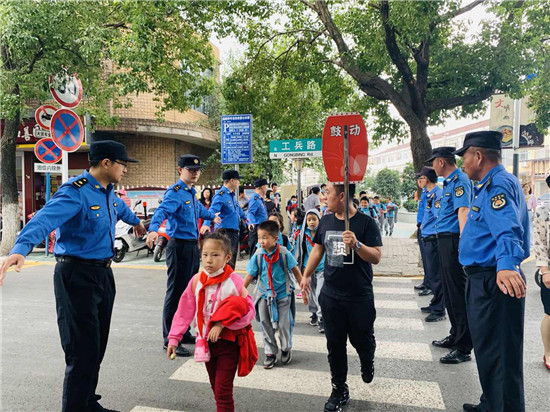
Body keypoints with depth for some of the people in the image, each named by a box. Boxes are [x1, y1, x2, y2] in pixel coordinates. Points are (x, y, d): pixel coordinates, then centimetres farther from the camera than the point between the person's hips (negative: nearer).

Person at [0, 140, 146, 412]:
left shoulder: (108, 192, 11)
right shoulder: (75, 192, -17)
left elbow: (121, 209, 34)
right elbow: (46, 218, -33)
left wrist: (136, 222, 55)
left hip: (103, 273, 9)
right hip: (77, 275, -9)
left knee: (98, 347, 17)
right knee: (83, 351, -7)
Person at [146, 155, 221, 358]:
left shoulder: (192, 193, 16)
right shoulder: (174, 192, -12)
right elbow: (162, 211, -30)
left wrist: (213, 215, 55)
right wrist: (153, 229, -49)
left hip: (193, 246, 9)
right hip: (179, 246, -9)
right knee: (175, 293, -5)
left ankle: (183, 333, 27)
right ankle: (170, 339, 4)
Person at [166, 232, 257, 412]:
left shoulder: (234, 281, -16)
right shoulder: (196, 281, -5)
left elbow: (249, 311, -15)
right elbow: (184, 311, 2)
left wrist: (222, 324, -23)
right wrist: (174, 338, 1)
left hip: (228, 342, -4)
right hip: (206, 342, 5)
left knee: (223, 391, -1)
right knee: (216, 388, 20)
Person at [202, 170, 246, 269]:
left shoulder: (232, 195, 16)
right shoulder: (221, 195, -13)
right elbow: (212, 211, -26)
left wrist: (245, 217, 50)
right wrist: (206, 224, -42)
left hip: (234, 232, 9)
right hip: (225, 232, -9)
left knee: (232, 261, 13)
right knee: (227, 261, -11)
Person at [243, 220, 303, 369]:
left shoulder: (284, 253, -14)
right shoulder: (257, 255, -9)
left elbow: (296, 271, -4)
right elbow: (250, 275, -1)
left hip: (283, 294, -2)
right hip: (264, 295, 2)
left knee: (284, 324, 1)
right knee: (265, 325, 7)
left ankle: (286, 349, 29)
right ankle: (270, 353, 24)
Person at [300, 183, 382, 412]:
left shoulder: (366, 222, -12)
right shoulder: (325, 221, 3)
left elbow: (376, 257, -15)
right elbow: (317, 249, 14)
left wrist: (357, 244, -31)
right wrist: (306, 275, 11)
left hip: (360, 296, -3)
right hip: (331, 295, 4)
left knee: (362, 340, 12)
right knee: (334, 344, 9)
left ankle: (367, 363, 46)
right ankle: (339, 390, 24)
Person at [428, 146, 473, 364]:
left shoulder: (460, 181, -14)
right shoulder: (449, 182, 16)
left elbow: (463, 210, -25)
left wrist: (463, 242, -34)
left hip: (453, 240, -10)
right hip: (444, 240, 10)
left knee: (458, 294, -4)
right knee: (449, 292, 18)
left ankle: (463, 348, 5)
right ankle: (455, 336, 32)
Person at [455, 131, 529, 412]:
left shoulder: (498, 185, -18)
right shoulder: (490, 184, 14)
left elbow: (507, 230, -35)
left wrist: (506, 265, -50)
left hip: (493, 281, -11)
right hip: (484, 278, 11)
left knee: (498, 354, -2)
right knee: (488, 349, 20)